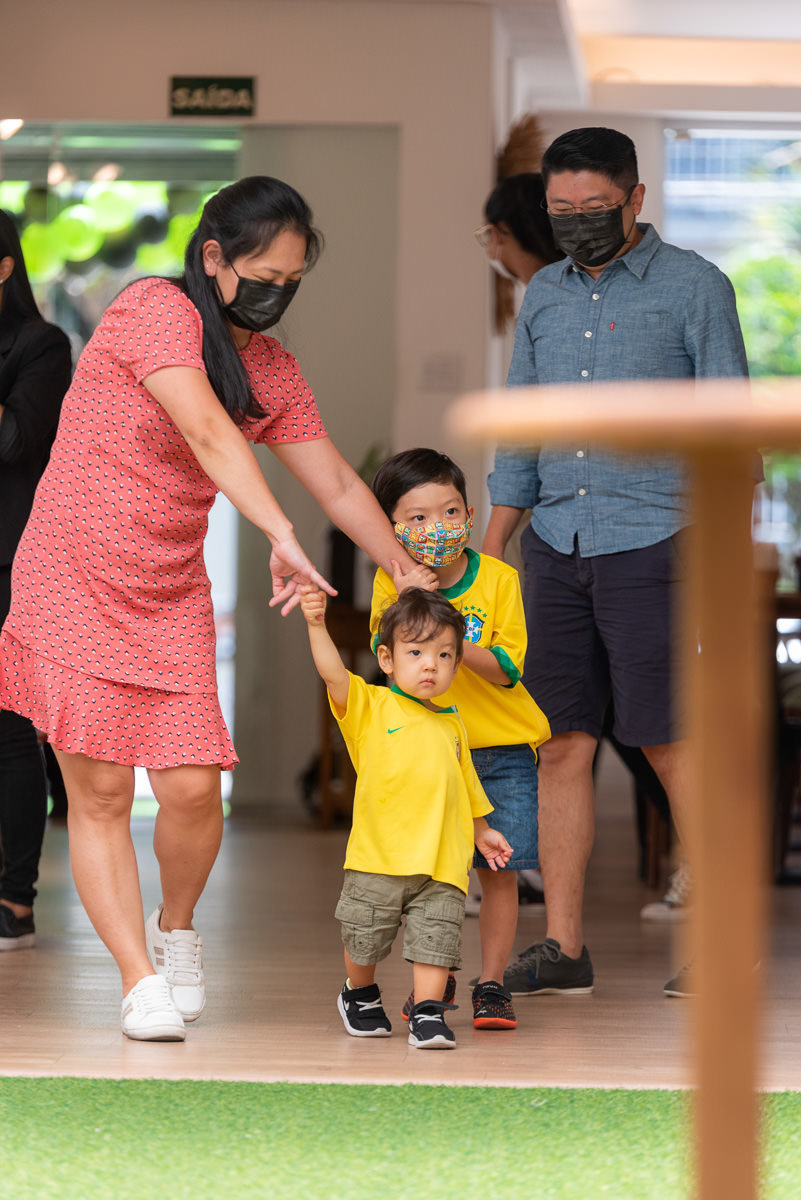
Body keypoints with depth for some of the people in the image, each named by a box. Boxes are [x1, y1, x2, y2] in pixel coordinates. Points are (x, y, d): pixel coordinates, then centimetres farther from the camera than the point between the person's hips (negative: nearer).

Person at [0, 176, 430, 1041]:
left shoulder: (274, 371, 9)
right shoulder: (157, 311, -13)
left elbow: (339, 487, 16)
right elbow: (206, 433, -27)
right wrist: (281, 534, -37)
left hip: (171, 596, 5)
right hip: (73, 579, -5)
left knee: (193, 786, -7)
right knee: (100, 790, -8)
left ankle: (177, 927, 21)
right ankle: (141, 980, -1)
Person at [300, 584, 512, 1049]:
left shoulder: (452, 724, 13)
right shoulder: (370, 706, -1)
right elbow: (334, 674, -19)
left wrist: (482, 832, 26)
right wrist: (317, 624, -32)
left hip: (442, 868, 2)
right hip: (377, 859, -2)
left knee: (435, 938, -6)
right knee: (363, 940, 10)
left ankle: (428, 1015, 2)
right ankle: (360, 995, 35)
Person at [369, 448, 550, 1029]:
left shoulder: (498, 579, -9)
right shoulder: (392, 581, -4)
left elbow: (505, 670, -13)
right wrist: (407, 604, -26)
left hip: (501, 747, -1)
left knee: (498, 868, -4)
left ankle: (492, 983, 9)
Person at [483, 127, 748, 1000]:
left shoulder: (694, 287, -1)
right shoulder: (544, 295, 15)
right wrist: (485, 558, 15)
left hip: (651, 543, -5)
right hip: (555, 544, 5)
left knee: (676, 745, -5)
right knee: (562, 743, 2)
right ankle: (562, 944, 6)